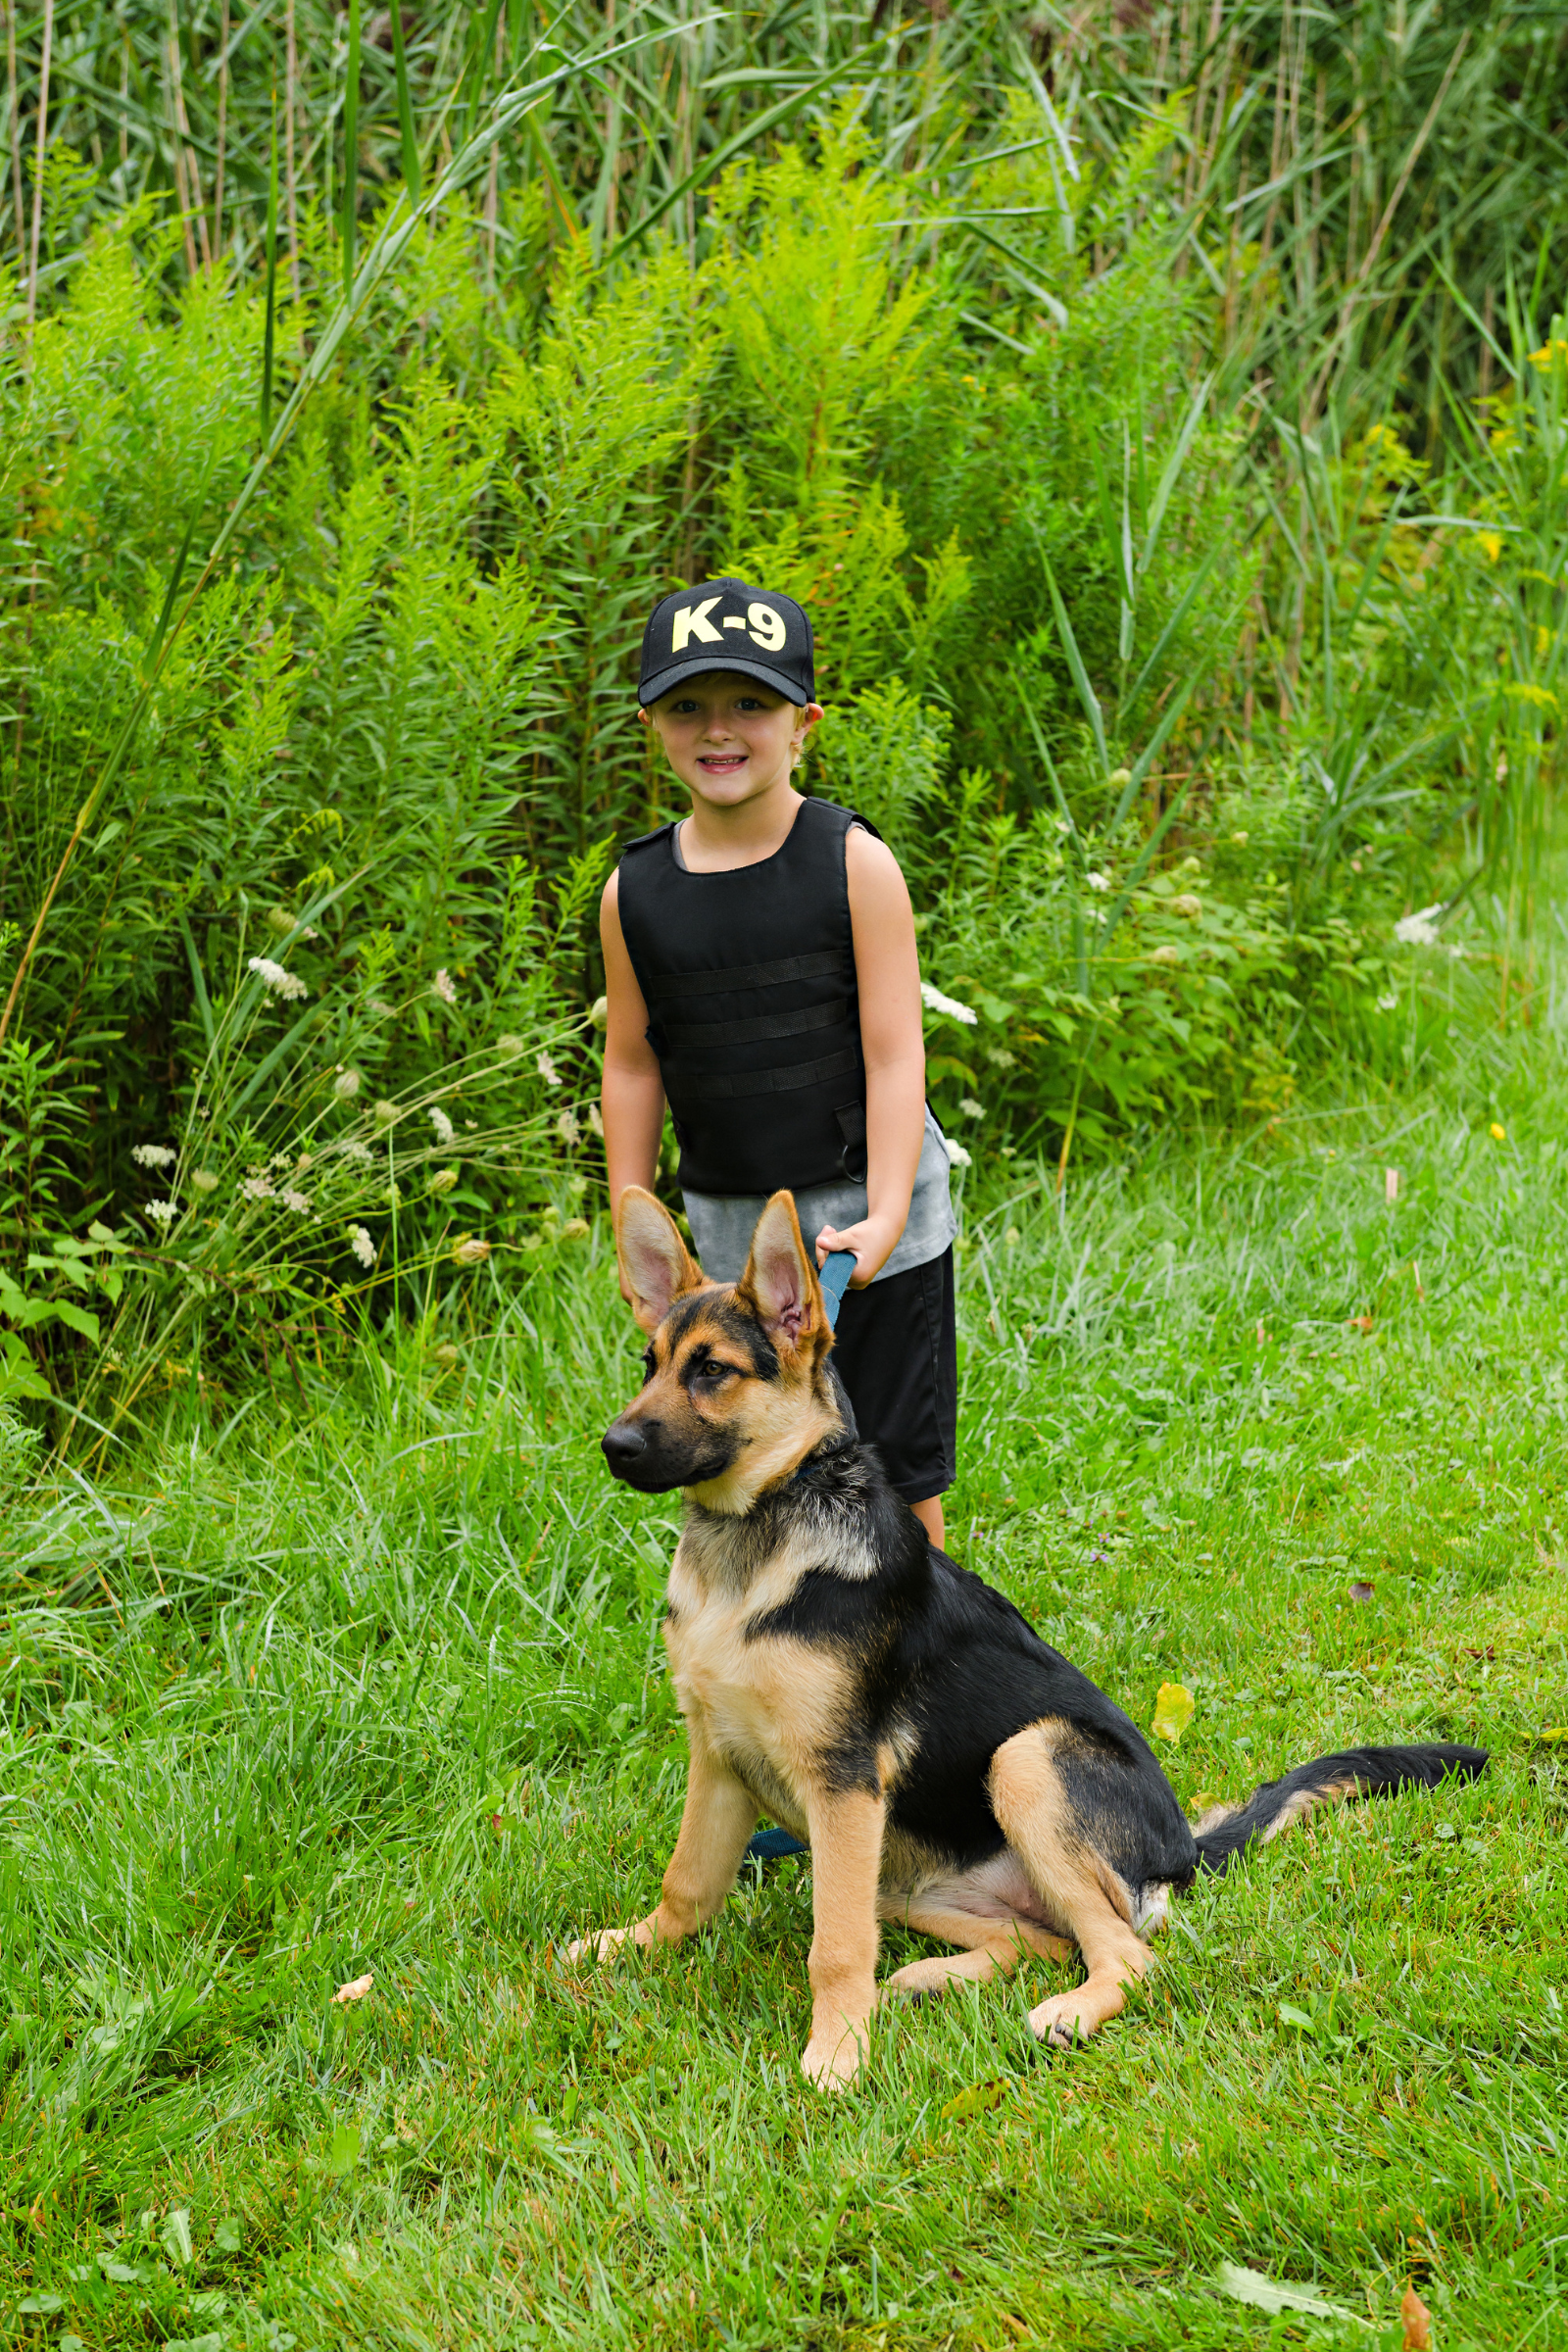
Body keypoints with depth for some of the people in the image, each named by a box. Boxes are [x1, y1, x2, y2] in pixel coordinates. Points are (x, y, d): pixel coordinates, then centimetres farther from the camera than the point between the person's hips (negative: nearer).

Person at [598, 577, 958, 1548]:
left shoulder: (854, 862, -11)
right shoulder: (636, 891, -1)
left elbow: (894, 1054, -12)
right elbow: (633, 1063, 9)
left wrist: (884, 1217, -19)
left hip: (863, 1213, -3)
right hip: (727, 1229, 3)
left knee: (893, 1465, 4)